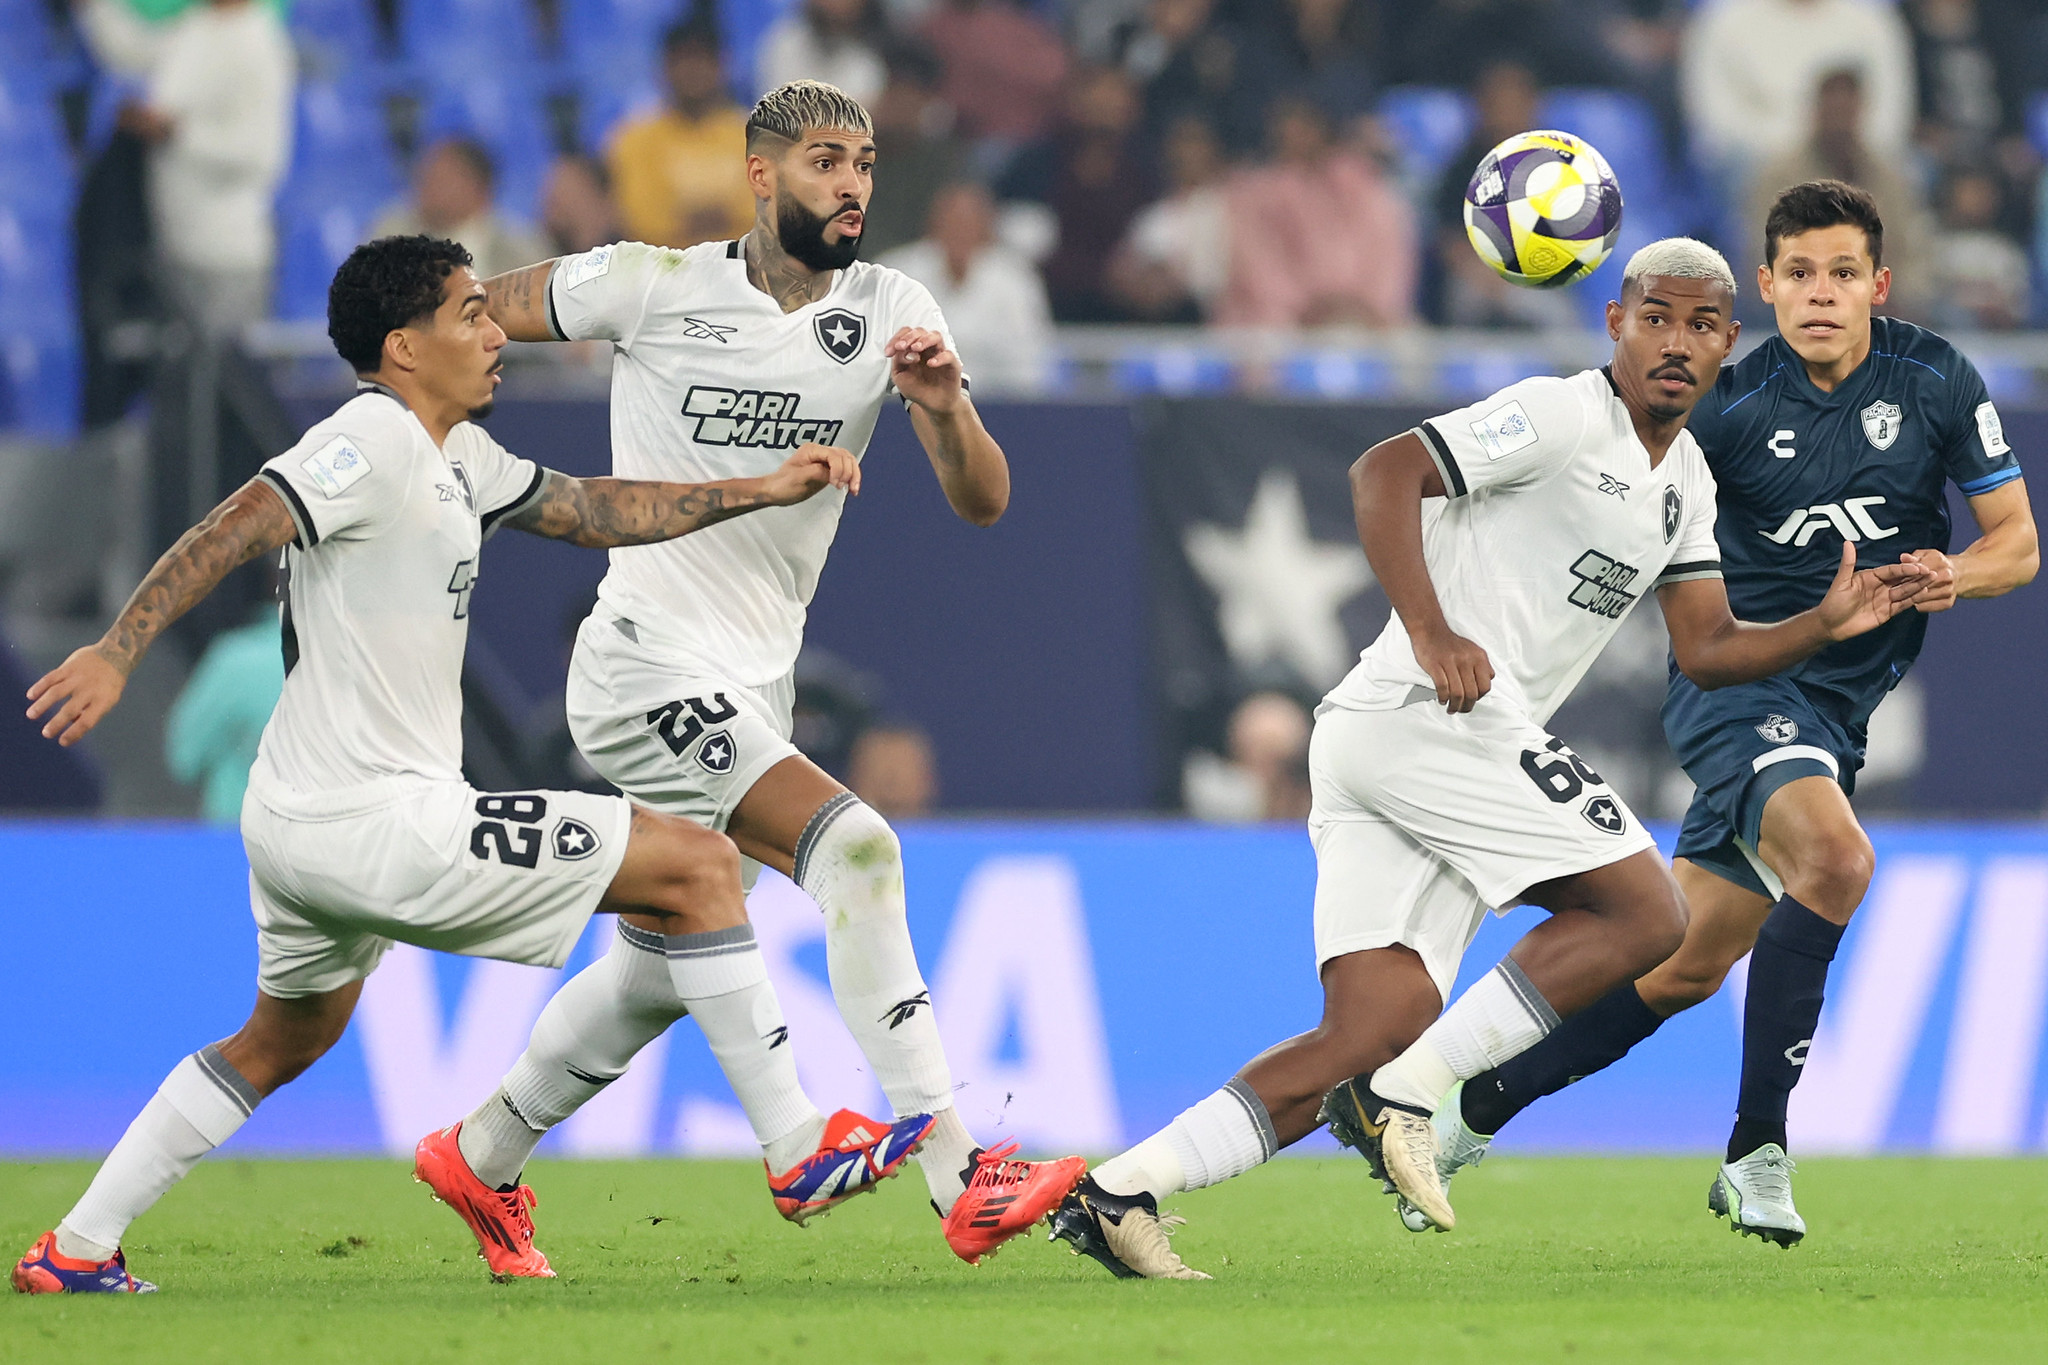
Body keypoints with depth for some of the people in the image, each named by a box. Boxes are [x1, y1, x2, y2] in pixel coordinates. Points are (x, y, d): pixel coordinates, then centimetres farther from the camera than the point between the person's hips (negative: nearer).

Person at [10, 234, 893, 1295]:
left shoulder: (455, 455, 16)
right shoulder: (372, 441, -15)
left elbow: (588, 510, 26)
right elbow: (234, 529, -25)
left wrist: (762, 491, 21)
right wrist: (115, 653, -36)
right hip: (378, 825, -11)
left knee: (283, 1042, 30)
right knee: (698, 866, -5)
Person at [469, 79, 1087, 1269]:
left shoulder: (892, 311, 1)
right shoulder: (658, 287, -8)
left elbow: (983, 504, -6)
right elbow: (472, 317, 6)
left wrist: (944, 406, -24)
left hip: (756, 685, 7)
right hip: (648, 667, -7)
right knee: (854, 848, -25)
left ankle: (480, 1156, 41)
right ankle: (960, 1180, -30)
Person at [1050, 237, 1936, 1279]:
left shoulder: (1685, 481, 23)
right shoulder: (1563, 416, -6)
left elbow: (1706, 649, 24)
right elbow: (1384, 472, -15)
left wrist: (1826, 625, 8)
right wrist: (1430, 635, -25)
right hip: (1435, 715, -9)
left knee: (1373, 1033, -1)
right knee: (1646, 913, -9)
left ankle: (1119, 1192, -8)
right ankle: (1404, 1095, -13)